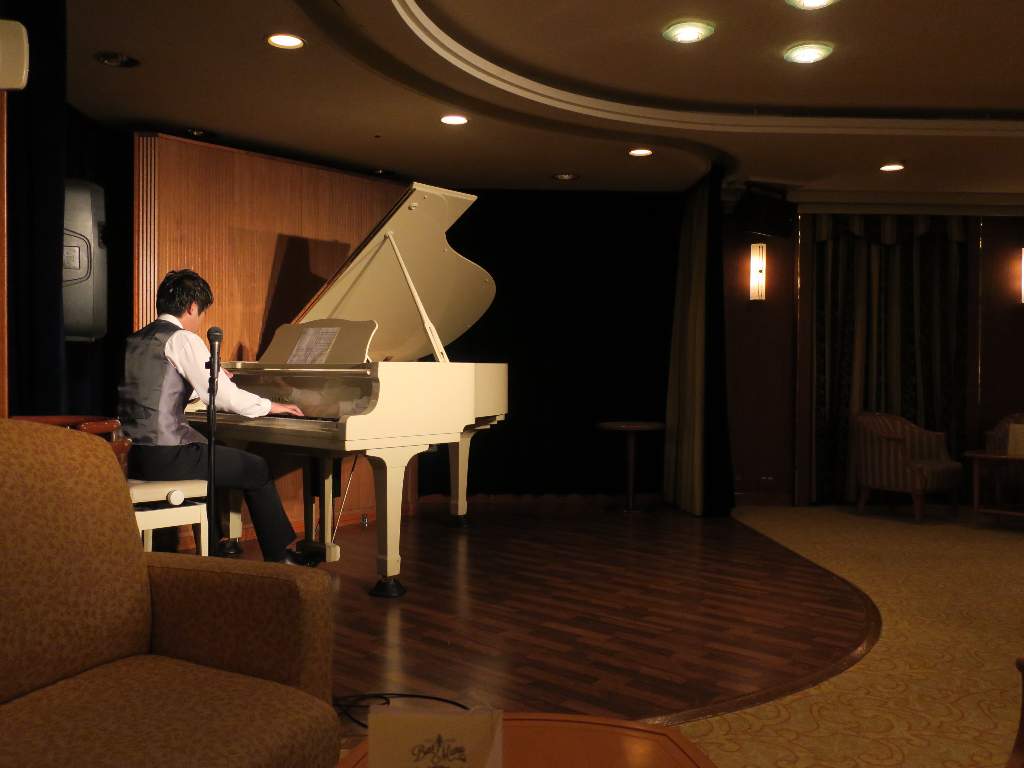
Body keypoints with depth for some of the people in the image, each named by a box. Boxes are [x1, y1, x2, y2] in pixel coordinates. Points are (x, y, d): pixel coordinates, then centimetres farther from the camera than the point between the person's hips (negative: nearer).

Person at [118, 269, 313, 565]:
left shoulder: (135, 340, 14)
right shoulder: (182, 339, -11)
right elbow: (223, 396, -17)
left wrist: (210, 377, 40)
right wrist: (270, 406, -1)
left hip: (133, 455, 9)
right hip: (165, 457, -9)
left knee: (213, 454, 32)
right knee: (257, 468, 6)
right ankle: (278, 556, 16)